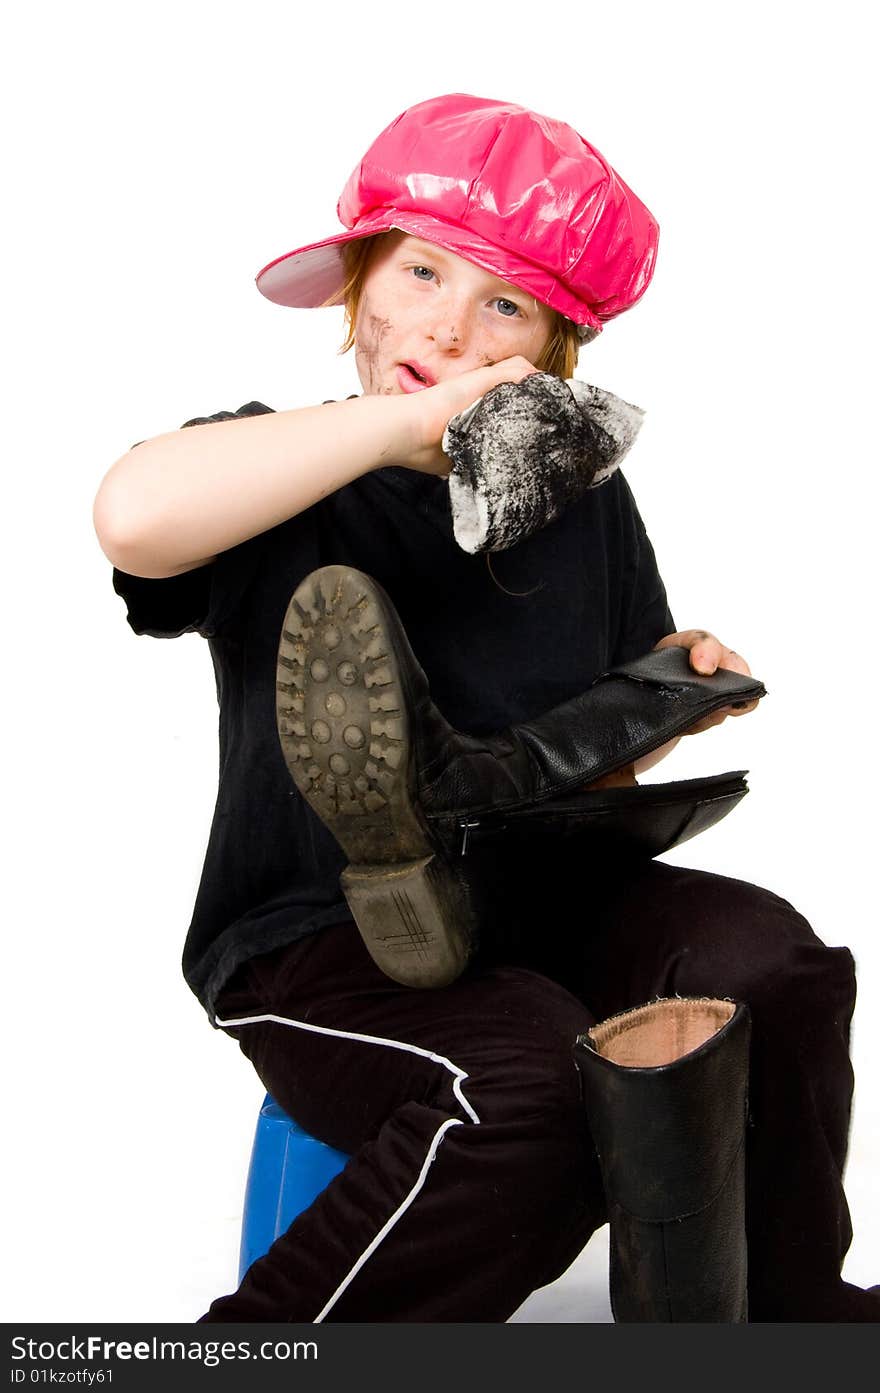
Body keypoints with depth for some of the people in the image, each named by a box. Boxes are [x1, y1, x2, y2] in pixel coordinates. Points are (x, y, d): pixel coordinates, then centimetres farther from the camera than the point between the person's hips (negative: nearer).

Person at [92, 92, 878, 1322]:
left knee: (767, 959, -22)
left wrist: (679, 683, -2)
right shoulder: (279, 488, -8)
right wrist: (411, 417, -31)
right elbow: (135, 518, -35)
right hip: (319, 940, -5)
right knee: (535, 1079, -33)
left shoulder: (580, 496, 8)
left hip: (543, 899, 5)